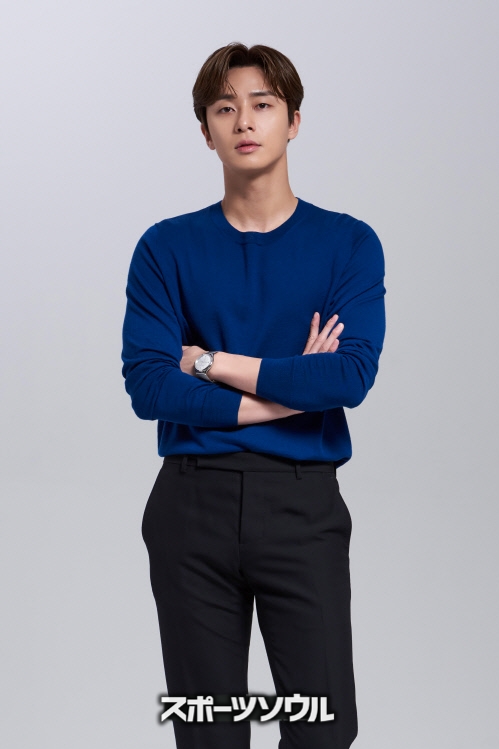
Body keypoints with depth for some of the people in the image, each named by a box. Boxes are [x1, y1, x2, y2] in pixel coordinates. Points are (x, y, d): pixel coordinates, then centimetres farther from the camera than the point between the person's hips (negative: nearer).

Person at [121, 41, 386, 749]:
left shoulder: (348, 244, 2)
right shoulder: (168, 247, 4)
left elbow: (352, 376, -13)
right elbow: (148, 386, -9)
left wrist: (210, 361, -10)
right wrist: (291, 390, -10)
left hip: (304, 503, -1)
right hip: (193, 501, 1)